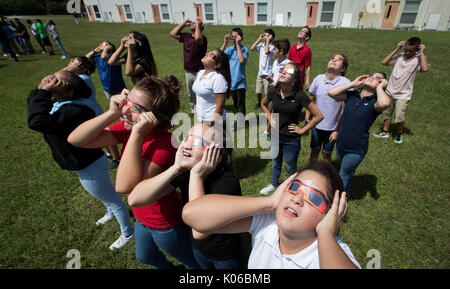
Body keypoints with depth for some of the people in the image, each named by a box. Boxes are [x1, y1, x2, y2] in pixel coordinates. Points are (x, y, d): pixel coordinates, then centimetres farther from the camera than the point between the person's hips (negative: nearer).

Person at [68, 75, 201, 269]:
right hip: (142, 218, 8)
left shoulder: (164, 142, -35)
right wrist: (112, 113, -24)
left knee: (192, 262, 24)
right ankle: (167, 268, 68)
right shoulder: (127, 127, -13)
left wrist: (137, 134, -42)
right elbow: (75, 140, -14)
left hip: (166, 226, -8)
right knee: (144, 258, 38)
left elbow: (124, 186, -41)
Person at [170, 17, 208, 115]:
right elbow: (173, 34, 5)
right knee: (190, 94, 20)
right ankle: (193, 110, 37)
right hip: (188, 71, 7)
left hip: (198, 72, -7)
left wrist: (198, 24, -21)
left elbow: (197, 38, -36)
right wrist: (184, 23, 4)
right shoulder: (186, 36, 7)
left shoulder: (202, 38, -14)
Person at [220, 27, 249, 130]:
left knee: (240, 104, -1)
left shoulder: (244, 49, -8)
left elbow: (242, 60, -28)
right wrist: (225, 42, -13)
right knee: (235, 103, 17)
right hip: (231, 81, 5)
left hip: (240, 81, -5)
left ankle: (241, 123, 8)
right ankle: (238, 120, 31)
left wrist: (238, 44, -21)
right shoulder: (229, 49, 5)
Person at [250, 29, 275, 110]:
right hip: (260, 73, 6)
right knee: (258, 92, 17)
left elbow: (267, 52, -32)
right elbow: (252, 48, -2)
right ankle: (259, 103, 39)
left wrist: (268, 40, -21)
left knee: (268, 93, 0)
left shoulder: (271, 46, -12)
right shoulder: (261, 44, 6)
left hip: (267, 74, -6)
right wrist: (259, 39, -2)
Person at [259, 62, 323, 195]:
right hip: (275, 136, 4)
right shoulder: (274, 92, -10)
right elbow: (263, 104, 13)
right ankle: (273, 185, 52)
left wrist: (302, 130, -14)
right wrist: (270, 118, 2)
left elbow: (319, 115, -16)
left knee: (291, 168, 18)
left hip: (291, 141, -4)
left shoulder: (299, 96, -22)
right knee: (275, 164, 26)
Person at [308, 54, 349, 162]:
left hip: (332, 128, -2)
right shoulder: (318, 78, -4)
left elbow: (345, 110, -13)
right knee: (314, 151, 17)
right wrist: (307, 119, 5)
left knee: (326, 154, 13)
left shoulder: (345, 83, -14)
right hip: (316, 124, 3)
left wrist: (337, 131, -13)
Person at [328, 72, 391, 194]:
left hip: (356, 150, -4)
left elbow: (385, 103, -39)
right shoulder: (352, 95, -3)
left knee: (343, 175, 15)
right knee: (346, 171, 28)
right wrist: (353, 83, -11)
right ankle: (345, 192, 55)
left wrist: (379, 87, -20)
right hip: (340, 144, 4)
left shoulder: (374, 103, -15)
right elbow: (331, 92, -14)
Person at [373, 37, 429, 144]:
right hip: (390, 91, 4)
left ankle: (399, 134, 17)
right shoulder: (400, 56, 2)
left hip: (403, 95, -4)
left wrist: (422, 53, -19)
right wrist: (396, 49, -6)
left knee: (399, 117, -9)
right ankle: (385, 132, 33)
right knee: (386, 113, 15)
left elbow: (425, 68, -27)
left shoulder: (418, 59, -8)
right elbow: (384, 62, -3)